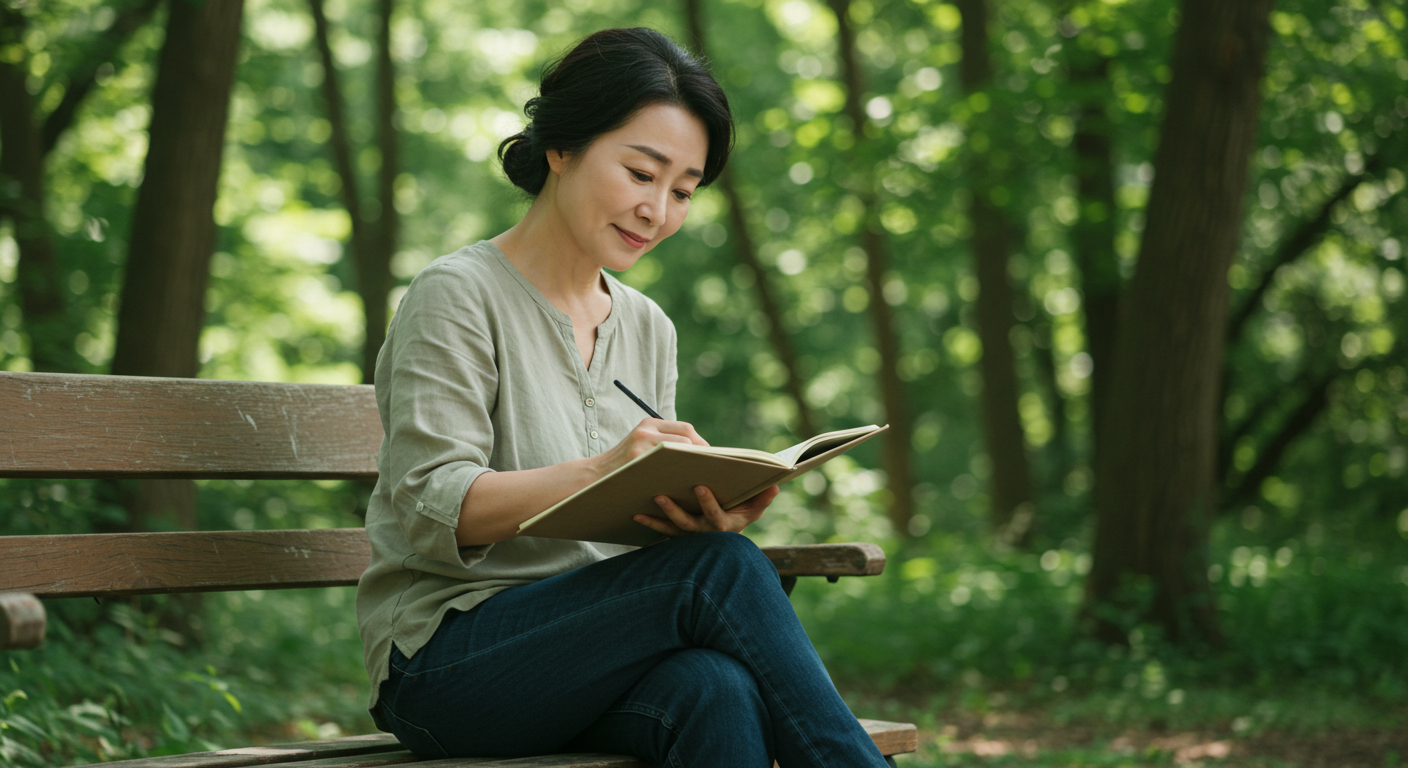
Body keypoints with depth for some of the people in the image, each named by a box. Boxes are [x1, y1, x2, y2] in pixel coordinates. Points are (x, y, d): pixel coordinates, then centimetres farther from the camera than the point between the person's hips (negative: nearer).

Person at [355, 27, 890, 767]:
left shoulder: (647, 328, 17)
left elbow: (639, 535, 13)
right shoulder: (457, 296, -4)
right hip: (446, 664, -5)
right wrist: (597, 471, -31)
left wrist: (707, 508, -12)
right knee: (721, 567, -29)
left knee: (717, 691, -32)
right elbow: (430, 508, -14)